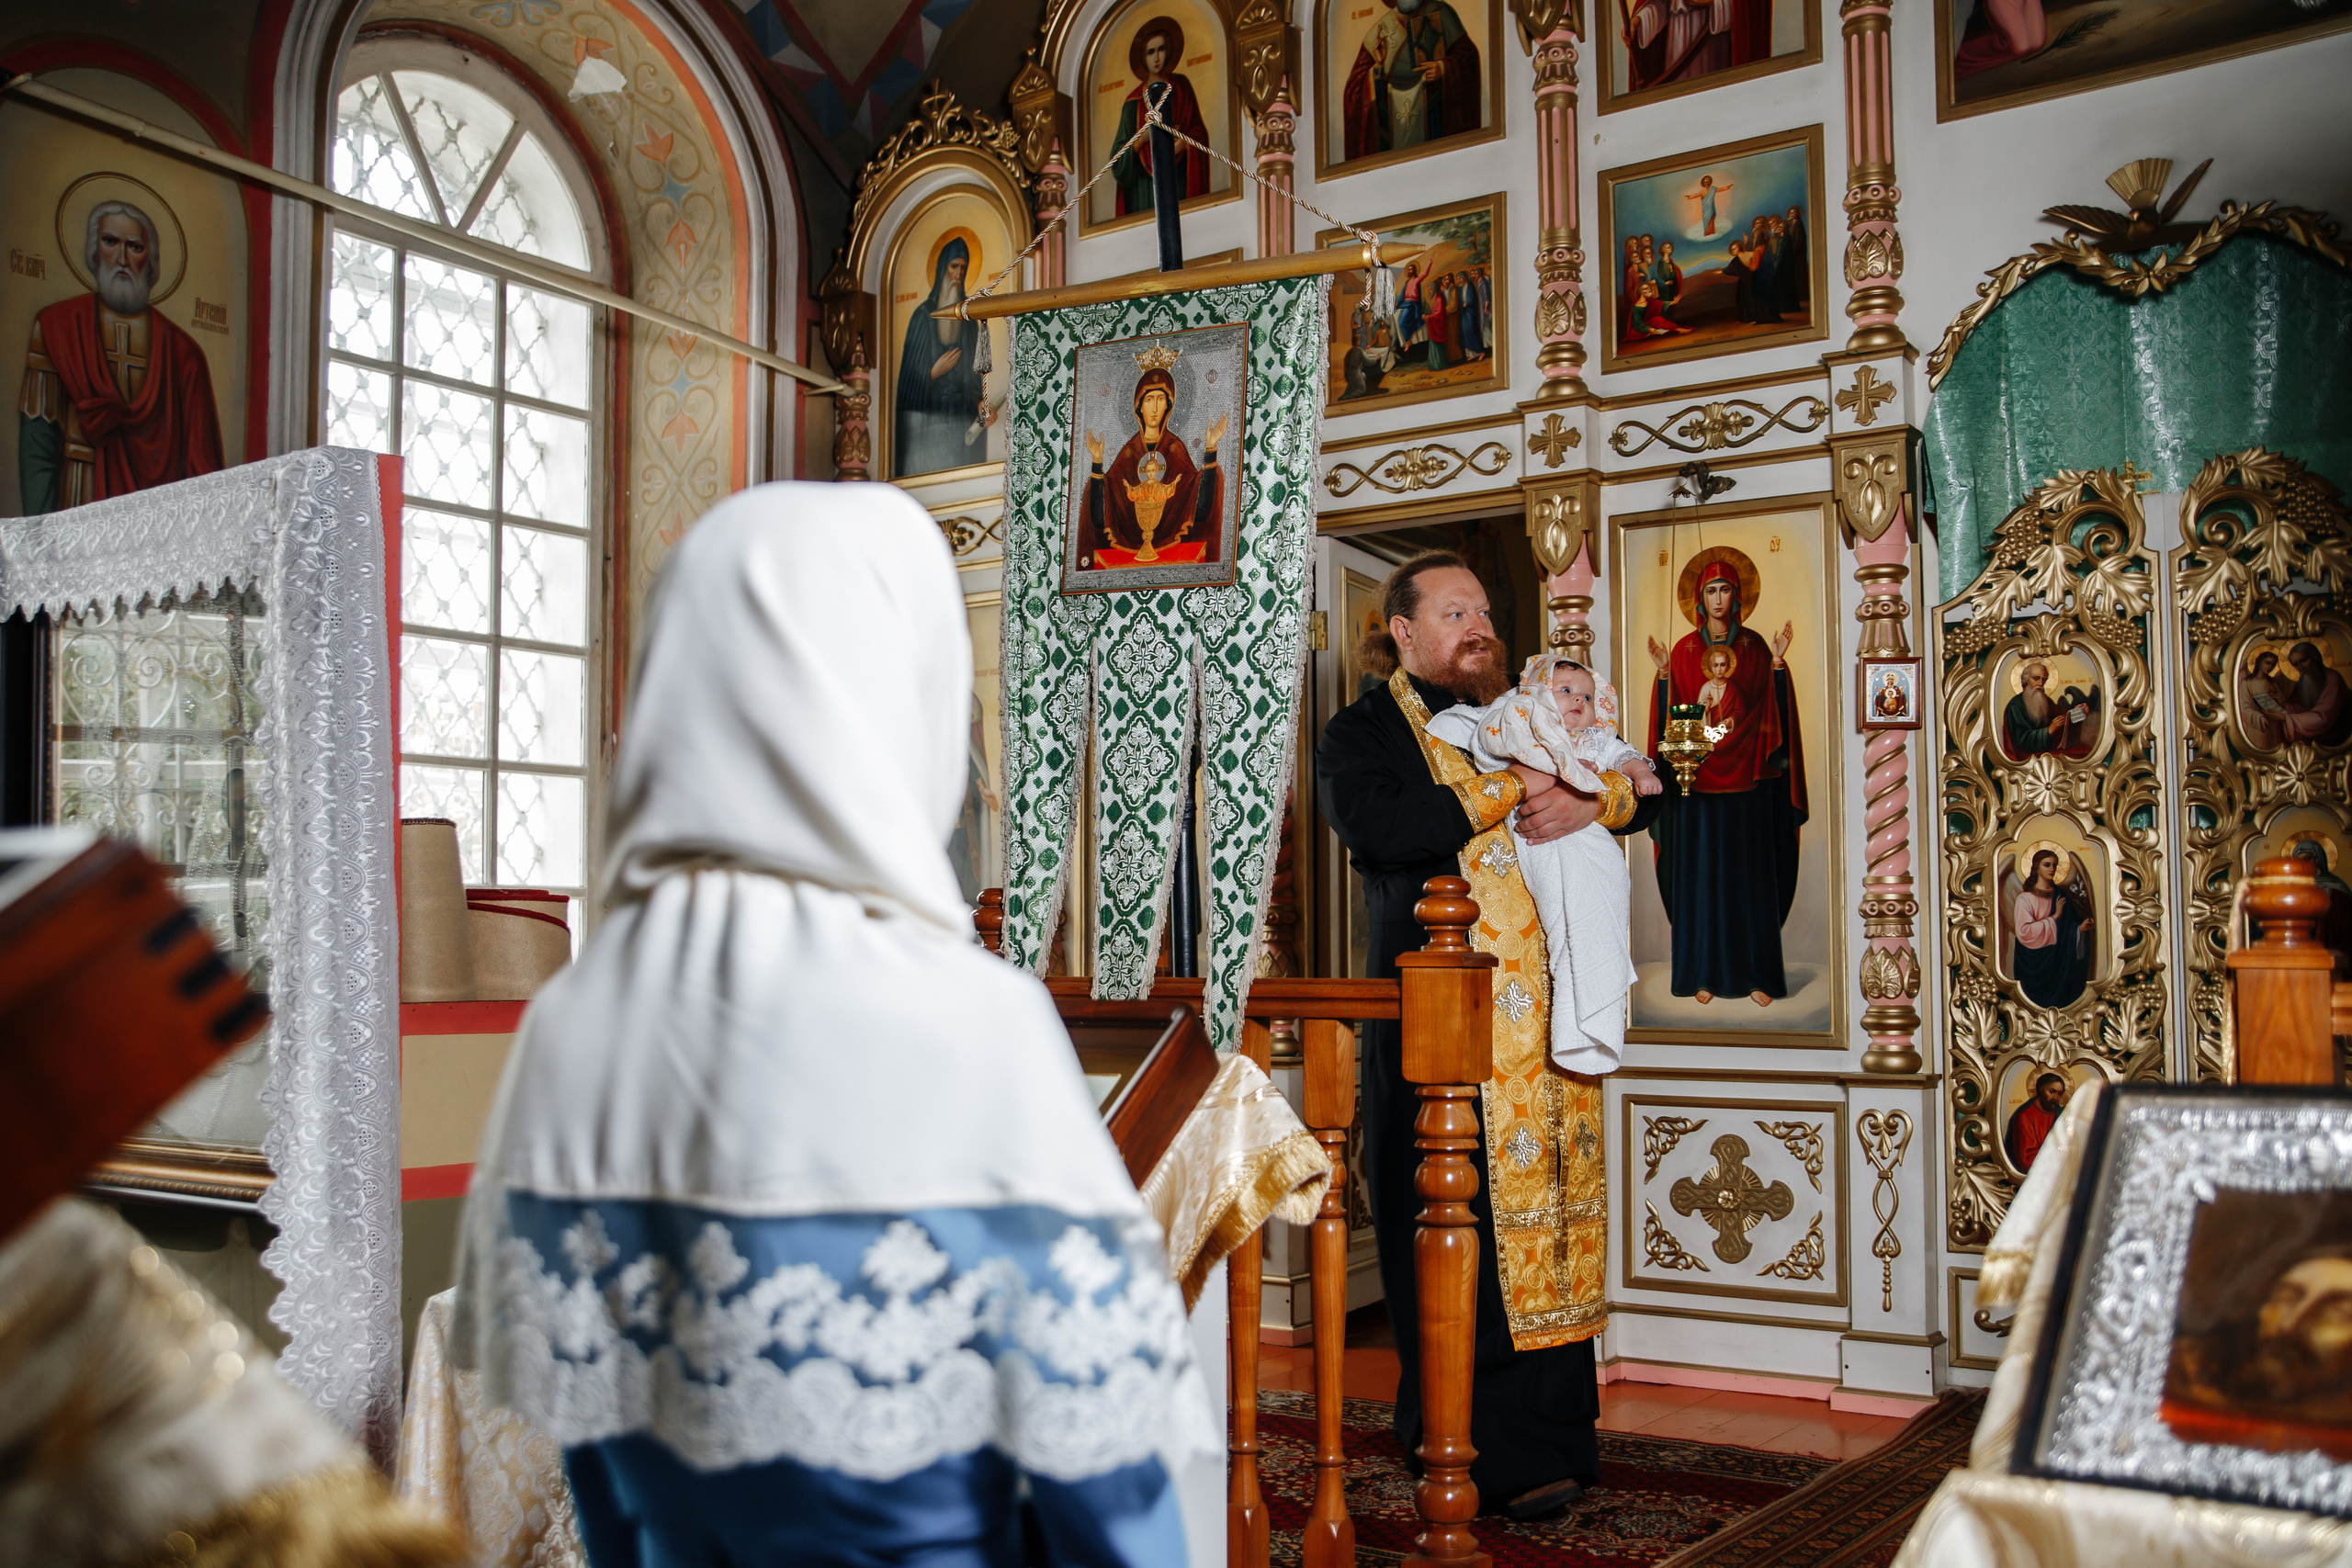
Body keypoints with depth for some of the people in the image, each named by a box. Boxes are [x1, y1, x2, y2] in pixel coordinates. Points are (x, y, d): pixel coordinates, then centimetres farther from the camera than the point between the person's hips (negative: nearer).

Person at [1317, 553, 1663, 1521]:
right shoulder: (1362, 732, 5)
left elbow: (1643, 790, 16)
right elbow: (1375, 824, -16)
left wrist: (1587, 804, -7)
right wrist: (1507, 792, -11)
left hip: (1548, 1013, 5)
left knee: (1548, 1205, 3)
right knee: (1465, 1229, -6)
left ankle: (1551, 1433, 12)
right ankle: (1500, 1454, 0)